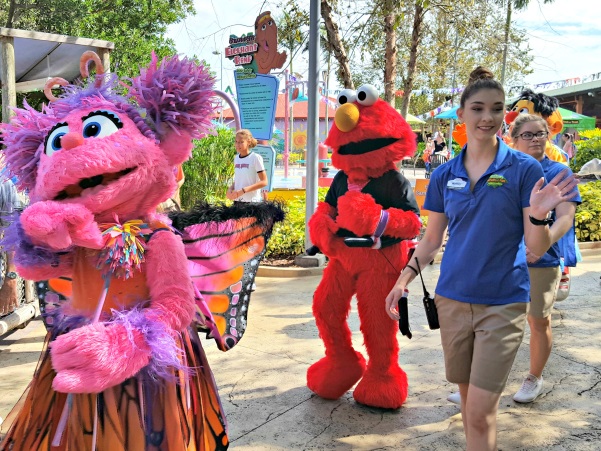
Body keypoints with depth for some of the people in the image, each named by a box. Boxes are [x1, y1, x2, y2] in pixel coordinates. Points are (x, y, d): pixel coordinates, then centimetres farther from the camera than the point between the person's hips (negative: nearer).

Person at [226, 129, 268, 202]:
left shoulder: (256, 158, -8)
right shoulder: (236, 158, 11)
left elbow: (264, 182, -11)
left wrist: (243, 191, -18)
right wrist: (230, 189, -1)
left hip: (252, 201, -6)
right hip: (237, 201, 6)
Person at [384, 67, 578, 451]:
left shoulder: (524, 169, -6)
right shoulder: (444, 175, 4)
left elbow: (537, 248, -7)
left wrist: (539, 214, -27)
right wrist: (405, 278, 0)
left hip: (503, 303, -3)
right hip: (452, 299, 4)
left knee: (481, 411, -6)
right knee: (469, 400, 15)